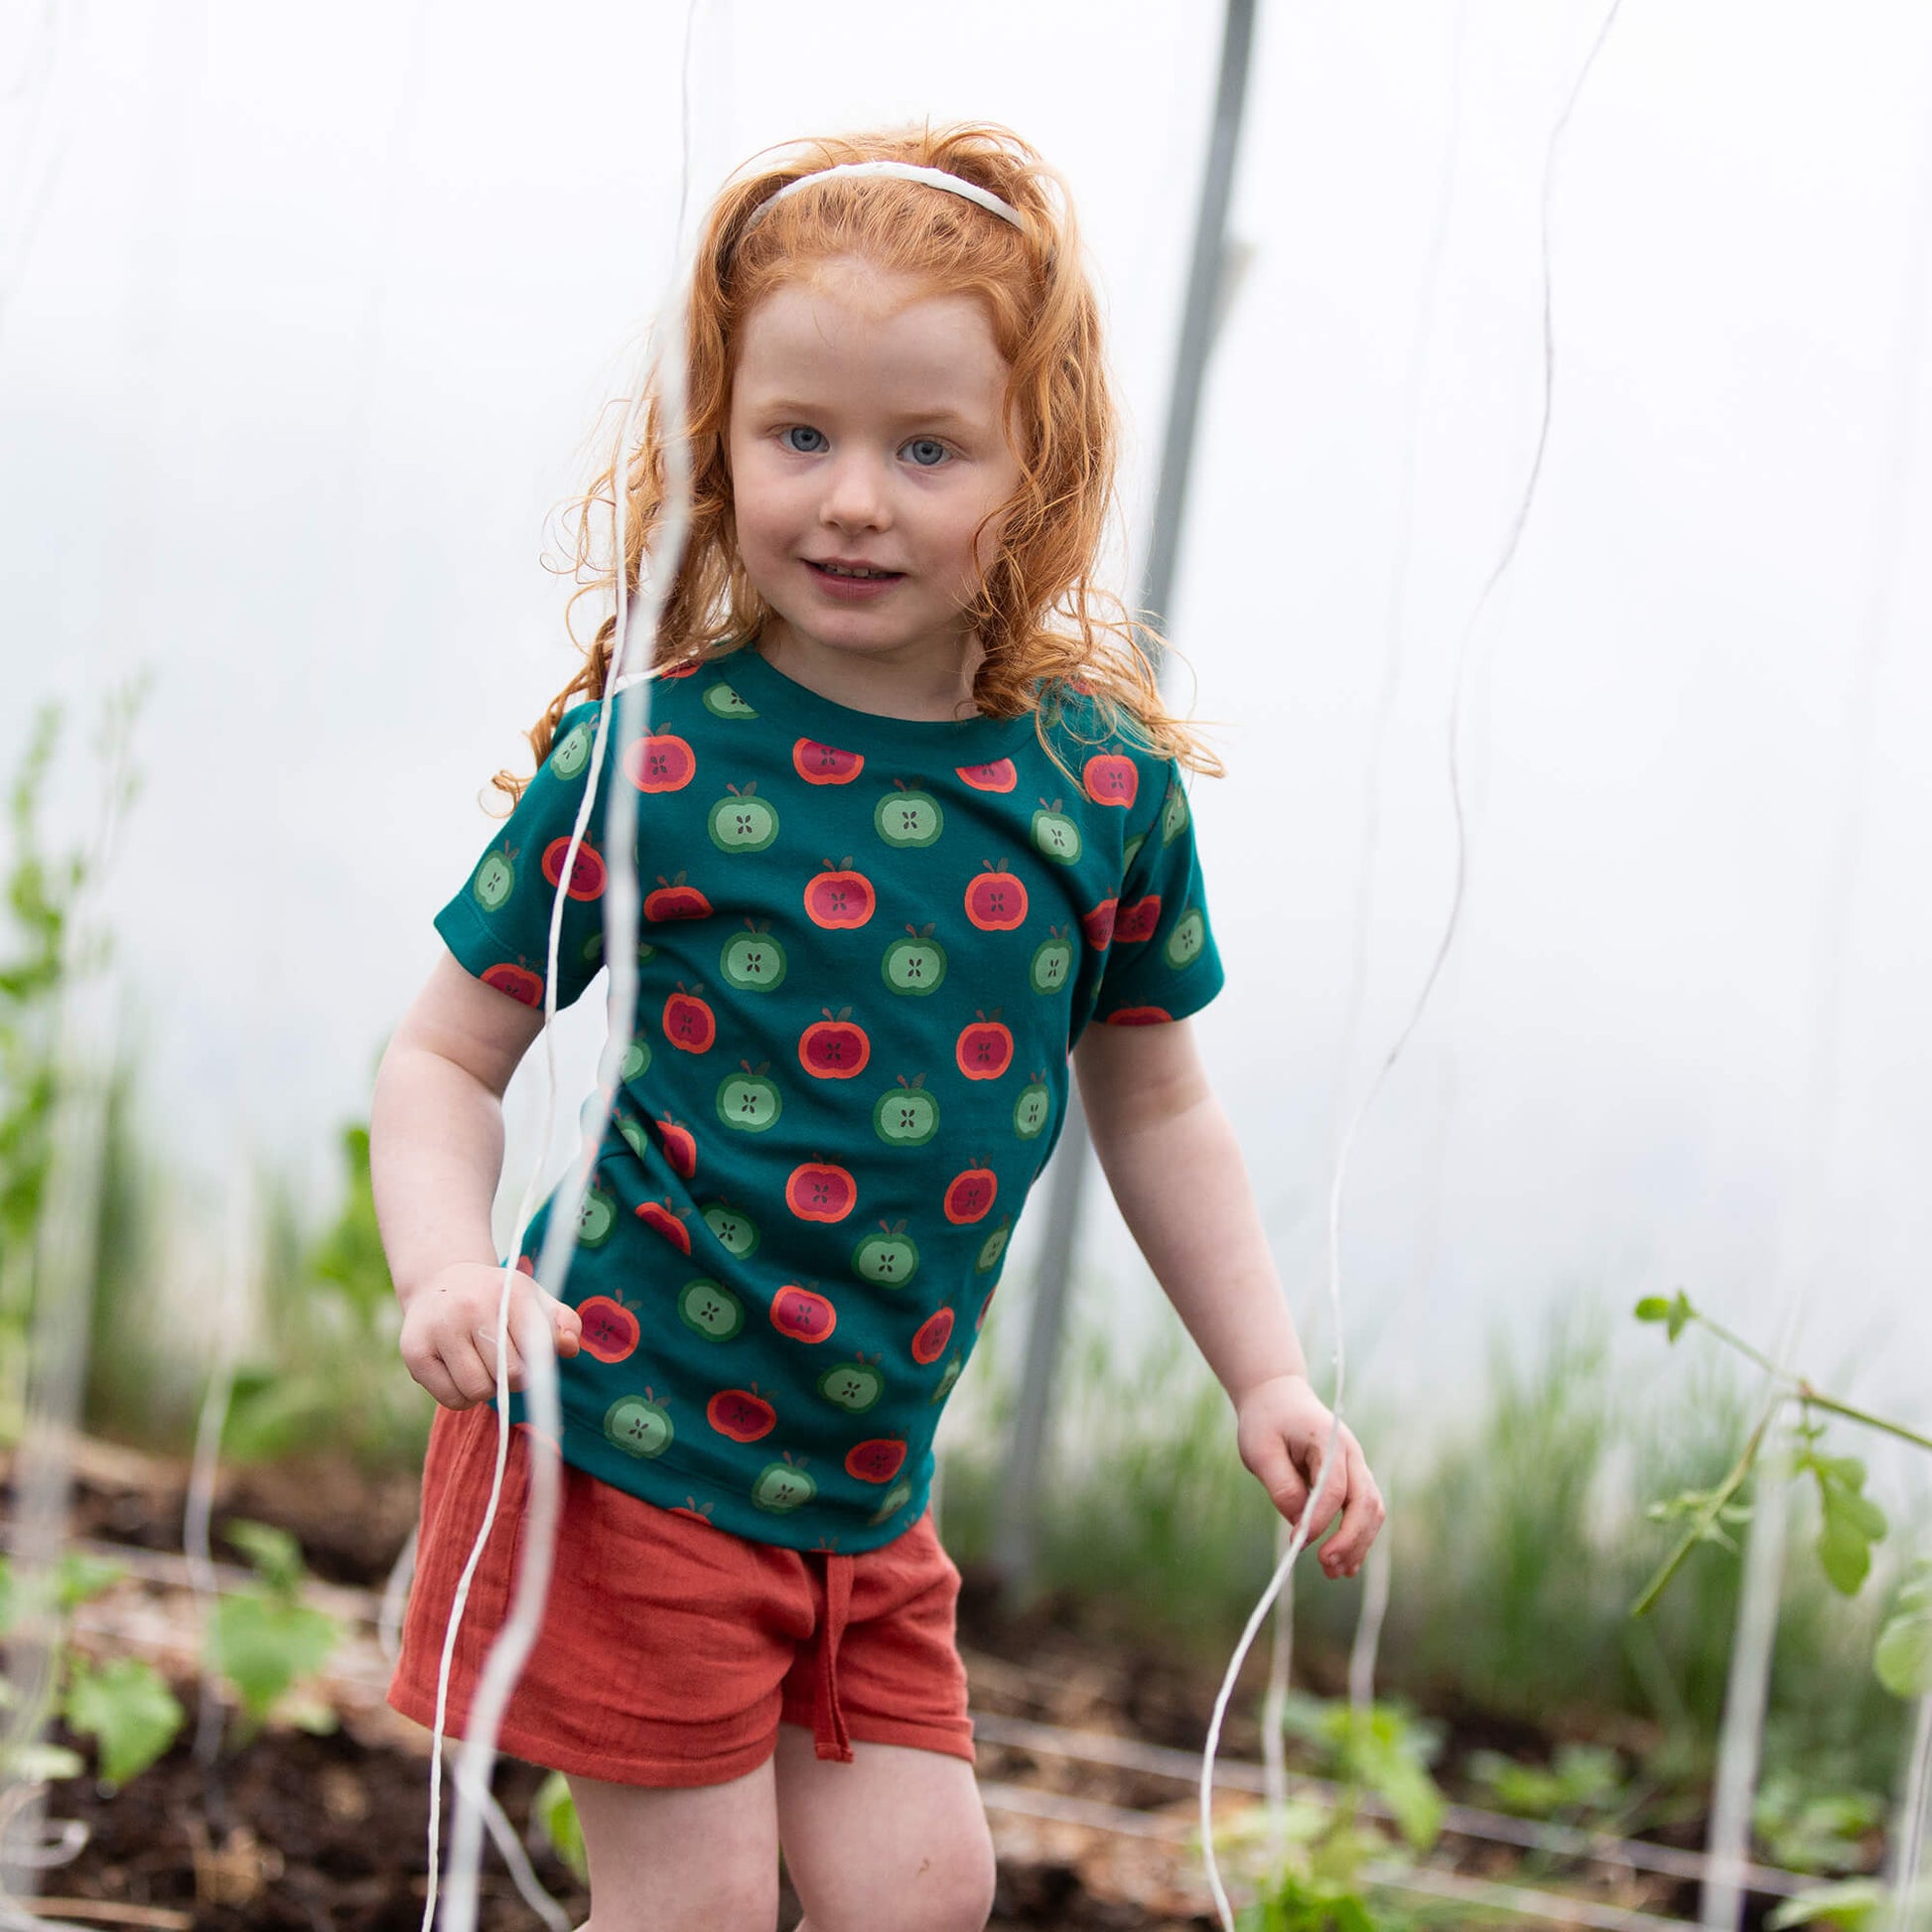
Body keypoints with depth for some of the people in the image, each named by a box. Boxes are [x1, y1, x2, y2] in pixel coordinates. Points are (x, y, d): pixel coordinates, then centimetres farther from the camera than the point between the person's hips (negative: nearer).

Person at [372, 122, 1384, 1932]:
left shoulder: (1105, 780, -2)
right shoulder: (646, 760, -12)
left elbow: (1155, 1111, 10)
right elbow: (447, 1053, -4)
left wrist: (1266, 1378, 8)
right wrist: (447, 1269, -21)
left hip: (869, 1486, 4)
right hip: (630, 1435, -4)